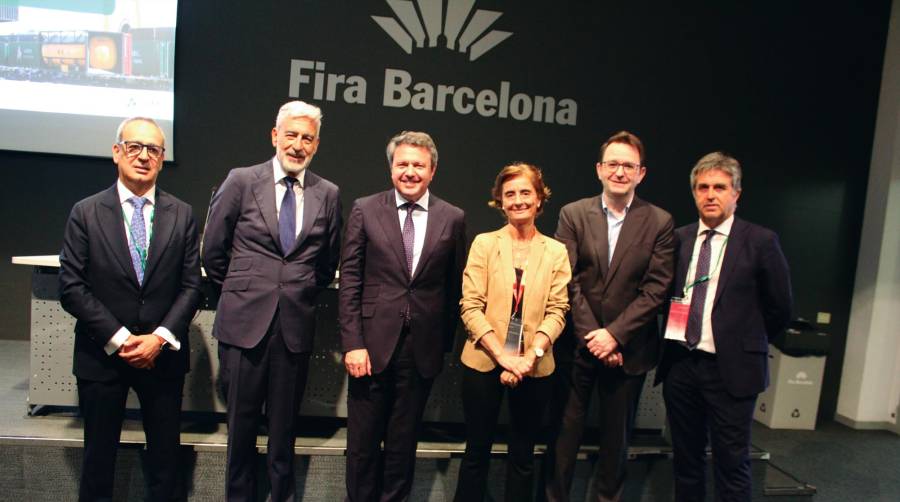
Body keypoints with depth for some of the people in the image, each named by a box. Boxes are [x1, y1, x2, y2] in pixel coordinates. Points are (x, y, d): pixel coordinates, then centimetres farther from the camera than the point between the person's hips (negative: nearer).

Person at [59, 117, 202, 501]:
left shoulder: (182, 215, 3)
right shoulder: (86, 213, 0)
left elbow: (191, 285, -1)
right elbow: (71, 287, -5)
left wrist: (160, 337, -12)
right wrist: (118, 339, -12)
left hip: (164, 354, 1)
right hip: (102, 354, -1)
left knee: (165, 459, 11)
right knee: (98, 458, 13)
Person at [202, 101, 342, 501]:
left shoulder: (327, 194, 4)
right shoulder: (241, 182, -1)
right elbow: (213, 252, 5)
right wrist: (240, 291, 10)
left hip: (296, 327, 1)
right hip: (245, 322, -1)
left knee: (284, 426, 14)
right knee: (242, 425, 12)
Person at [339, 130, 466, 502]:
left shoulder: (452, 218, 3)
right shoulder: (365, 210, 0)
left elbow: (454, 287, 6)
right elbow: (349, 281, -2)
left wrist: (445, 343, 6)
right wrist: (353, 343, -8)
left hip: (422, 349, 1)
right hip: (373, 344, -1)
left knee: (403, 441, 15)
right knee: (363, 442, 11)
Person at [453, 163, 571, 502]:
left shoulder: (556, 251, 4)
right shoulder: (484, 243, 0)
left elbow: (557, 311, -2)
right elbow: (470, 307, -6)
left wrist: (531, 355, -17)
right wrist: (502, 355, -16)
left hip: (534, 368, 1)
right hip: (484, 362, -1)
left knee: (523, 455, 13)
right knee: (477, 450, 11)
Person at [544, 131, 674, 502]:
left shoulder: (659, 222, -1)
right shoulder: (573, 215, -1)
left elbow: (656, 288, -7)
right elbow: (568, 281, -6)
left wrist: (614, 334, -14)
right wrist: (592, 336, -12)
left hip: (628, 348, 0)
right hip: (579, 343, 0)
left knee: (617, 434, 15)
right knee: (565, 432, 8)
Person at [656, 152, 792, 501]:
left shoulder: (760, 241, -5)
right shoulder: (679, 238, 5)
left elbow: (779, 309, 1)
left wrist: (745, 343, 7)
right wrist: (674, 338, 4)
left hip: (730, 369, -3)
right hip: (680, 364, 4)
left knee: (732, 463, 6)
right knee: (686, 458, 16)